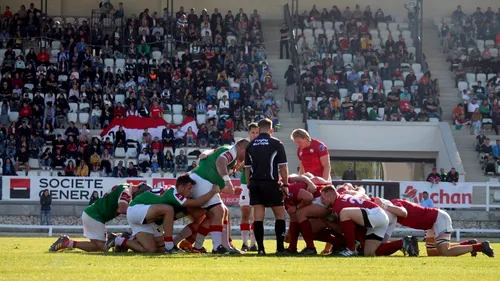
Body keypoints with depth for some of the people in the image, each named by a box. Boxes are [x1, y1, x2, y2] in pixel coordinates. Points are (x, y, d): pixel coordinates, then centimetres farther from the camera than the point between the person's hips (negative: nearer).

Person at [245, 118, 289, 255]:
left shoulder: (251, 145, 10)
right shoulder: (276, 144, -1)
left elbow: (247, 168, 11)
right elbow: (283, 166, -3)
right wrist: (285, 184, 4)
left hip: (255, 184, 3)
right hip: (271, 183, -3)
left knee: (258, 216, 3)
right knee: (280, 214, 7)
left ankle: (260, 248, -2)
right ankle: (280, 247, 1)